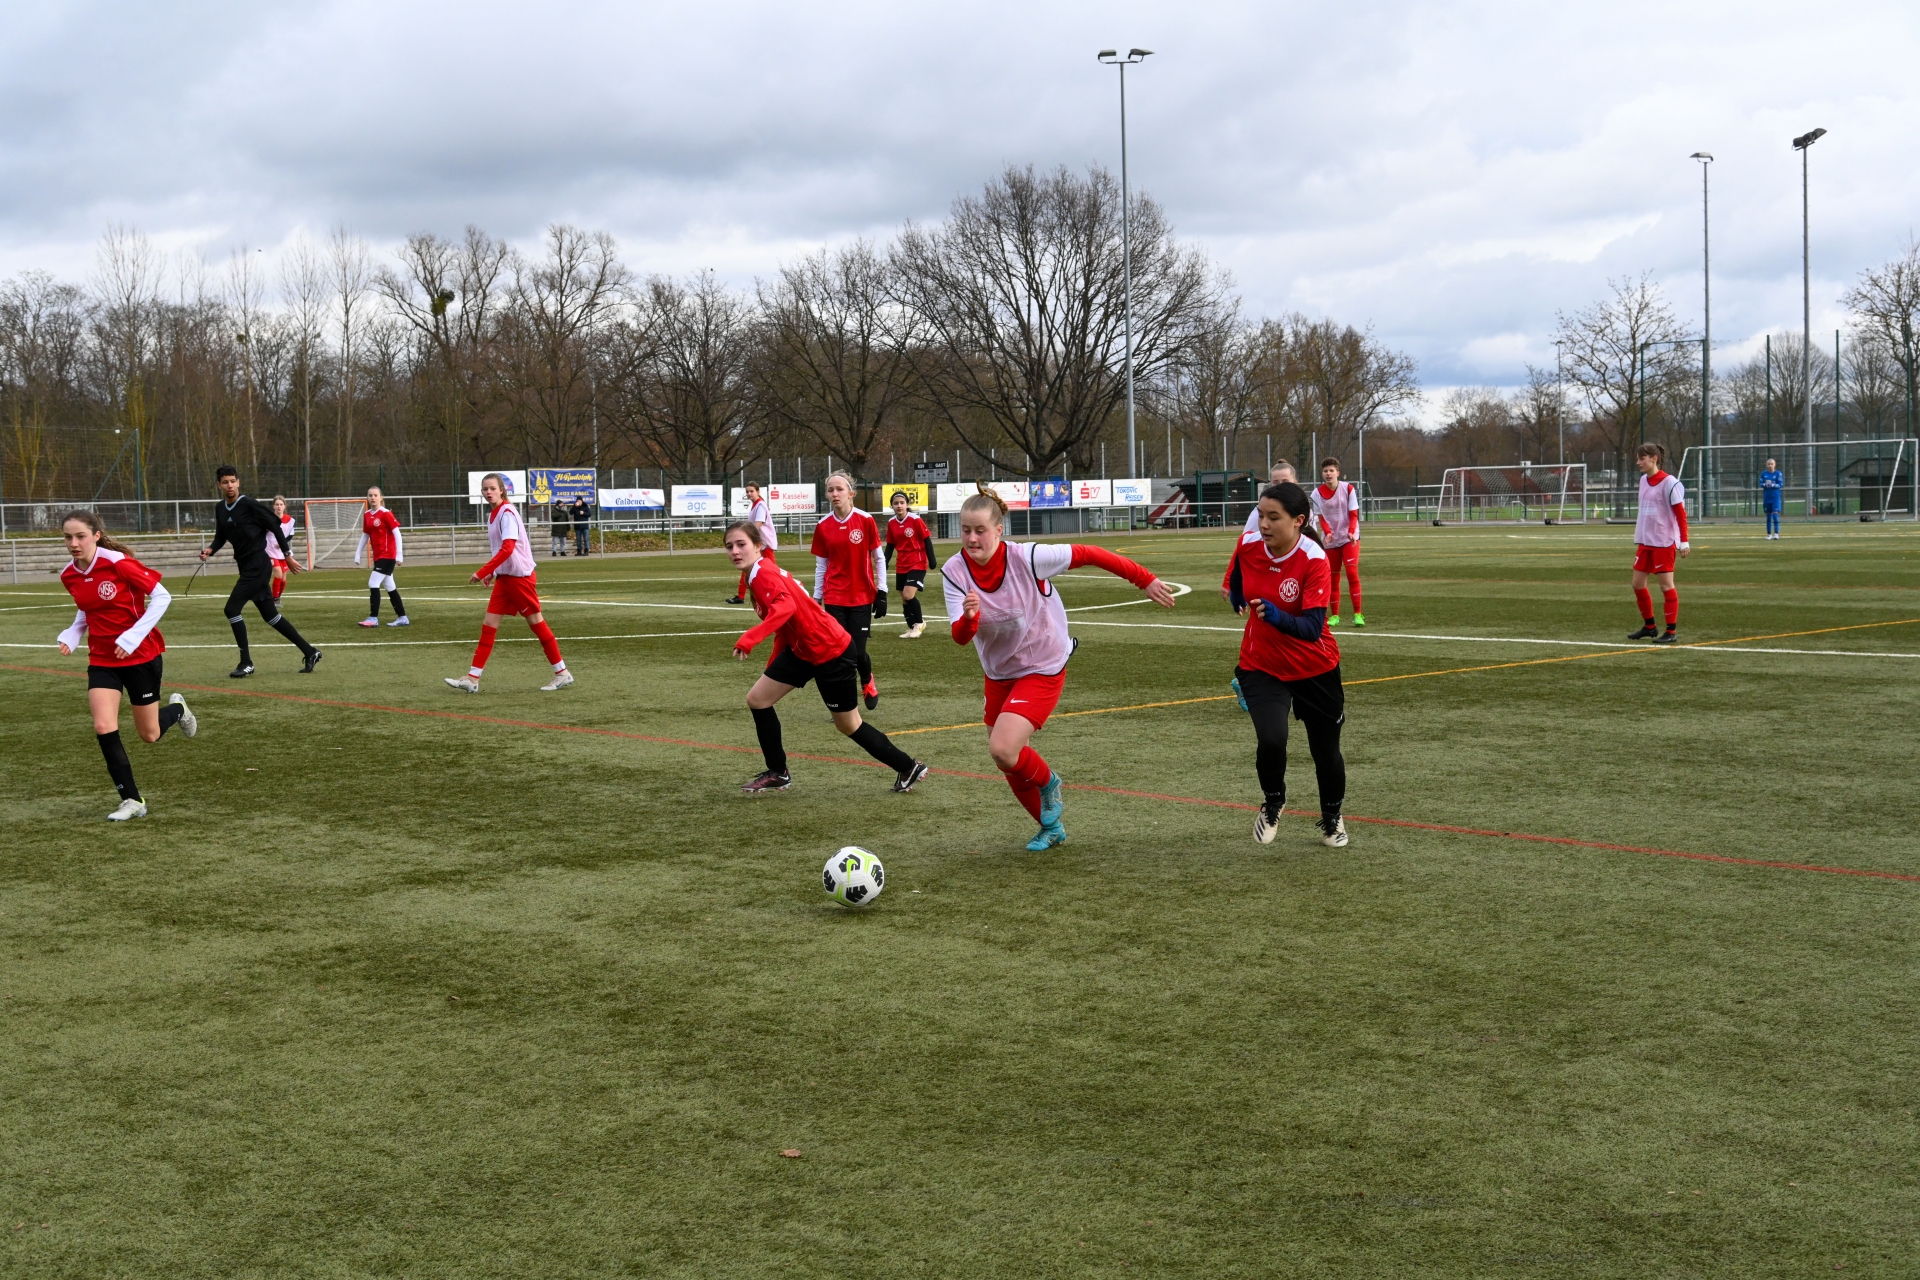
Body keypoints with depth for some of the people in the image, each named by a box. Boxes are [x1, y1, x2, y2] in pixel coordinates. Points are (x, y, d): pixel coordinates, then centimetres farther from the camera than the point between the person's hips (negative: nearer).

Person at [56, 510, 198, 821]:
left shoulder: (117, 563, -21)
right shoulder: (69, 576, -2)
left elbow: (162, 596, -16)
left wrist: (132, 637, -21)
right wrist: (71, 637, -4)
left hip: (140, 654, -4)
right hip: (102, 659, 4)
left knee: (149, 735, 7)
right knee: (104, 728, -14)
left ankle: (176, 709, 43)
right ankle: (132, 800, -2)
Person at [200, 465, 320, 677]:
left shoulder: (248, 505, -15)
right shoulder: (220, 509, 7)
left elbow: (275, 527, -10)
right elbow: (221, 536, 18)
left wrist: (288, 556, -6)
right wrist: (211, 550, -3)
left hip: (257, 565, -8)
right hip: (246, 566, 8)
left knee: (232, 608, -12)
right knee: (270, 614, 12)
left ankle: (246, 663, -3)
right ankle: (309, 652, 21)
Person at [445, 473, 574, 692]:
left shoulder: (507, 513, -16)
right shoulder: (493, 515, 11)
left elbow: (507, 548, -25)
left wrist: (482, 572, -25)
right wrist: (493, 572, 10)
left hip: (520, 576, -9)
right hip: (504, 577, 9)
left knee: (536, 621, 0)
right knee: (489, 623, 3)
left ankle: (562, 673, 10)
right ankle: (472, 678, 1)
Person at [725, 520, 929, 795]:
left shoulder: (764, 574, -22)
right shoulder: (759, 574, 7)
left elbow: (786, 607, -43)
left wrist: (750, 638, -52)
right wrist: (774, 664, 21)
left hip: (831, 651, -9)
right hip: (801, 649, 9)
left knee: (848, 725, 5)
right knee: (757, 699, 5)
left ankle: (909, 768, 21)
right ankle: (777, 773, 18)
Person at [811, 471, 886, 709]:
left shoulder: (866, 521, -7)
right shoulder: (823, 527, 0)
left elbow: (879, 558, -1)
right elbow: (820, 566, 7)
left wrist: (882, 592, -4)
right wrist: (816, 598, 6)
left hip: (862, 596, -1)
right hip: (834, 599, 2)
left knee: (858, 652, -1)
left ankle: (867, 681, 33)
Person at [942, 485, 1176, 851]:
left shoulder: (1027, 558, -26)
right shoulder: (954, 571, -15)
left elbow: (1087, 554, -16)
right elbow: (960, 637, -22)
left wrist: (1144, 579, -11)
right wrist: (968, 617, -46)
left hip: (1043, 669, -5)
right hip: (999, 672, 5)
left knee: (1003, 749, -23)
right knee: (1009, 764, 13)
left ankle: (1049, 783, 10)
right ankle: (1052, 828, 39)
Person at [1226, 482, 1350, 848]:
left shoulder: (1315, 560, -25)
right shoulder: (1248, 546, -13)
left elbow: (1312, 627, -33)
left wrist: (1276, 616, -48)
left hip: (1314, 667, -2)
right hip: (1261, 665, 2)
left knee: (1325, 749, 12)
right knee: (1270, 740, -21)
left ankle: (1332, 818, 42)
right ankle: (1272, 803, 11)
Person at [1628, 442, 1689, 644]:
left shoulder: (1669, 483, -12)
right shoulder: (1643, 480, 10)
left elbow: (1681, 514, -11)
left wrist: (1684, 541, -13)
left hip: (1664, 542, -8)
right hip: (1645, 542, 8)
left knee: (1666, 584, -4)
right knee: (1638, 583, 8)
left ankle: (1671, 631, 3)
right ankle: (1649, 627, 23)